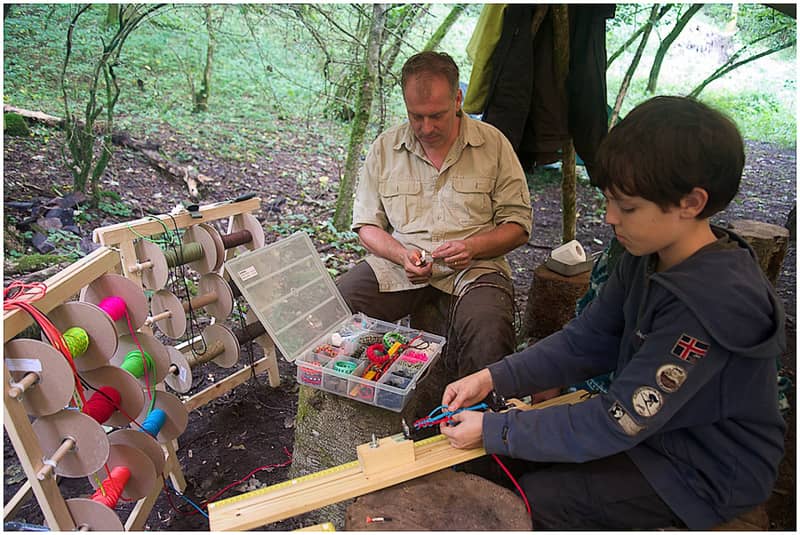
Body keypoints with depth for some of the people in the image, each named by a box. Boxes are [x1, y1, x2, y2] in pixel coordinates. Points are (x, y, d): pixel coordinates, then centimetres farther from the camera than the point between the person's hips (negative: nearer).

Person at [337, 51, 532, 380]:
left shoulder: (493, 144, 4)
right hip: (397, 265, 2)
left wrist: (473, 247, -15)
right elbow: (367, 224, 9)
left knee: (489, 337, -32)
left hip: (473, 268, -1)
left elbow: (518, 224, 4)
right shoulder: (384, 148, 8)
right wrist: (401, 254, -11)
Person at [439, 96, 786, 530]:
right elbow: (587, 340, -3)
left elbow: (613, 426, -30)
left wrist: (491, 430, -24)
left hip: (704, 473, -7)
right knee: (512, 460, 3)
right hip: (647, 422, 7)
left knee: (536, 498, -13)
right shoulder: (649, 257, -7)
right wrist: (492, 378, -14)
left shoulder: (711, 304, -34)